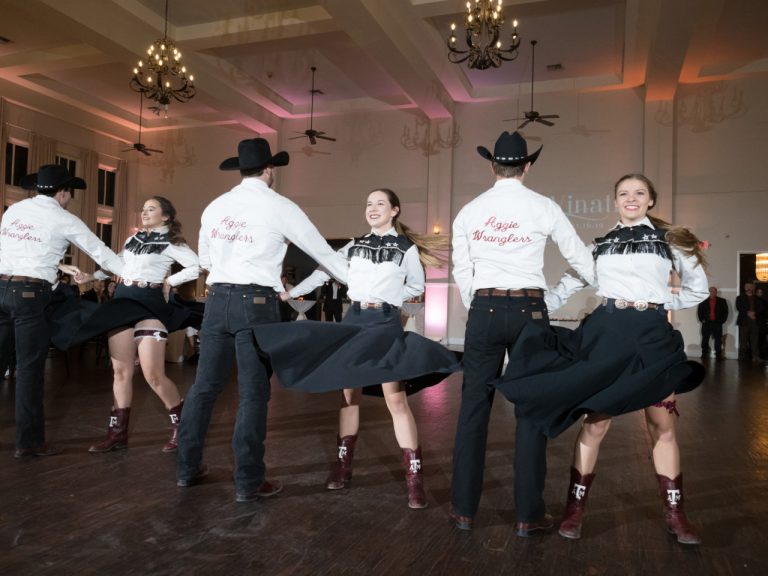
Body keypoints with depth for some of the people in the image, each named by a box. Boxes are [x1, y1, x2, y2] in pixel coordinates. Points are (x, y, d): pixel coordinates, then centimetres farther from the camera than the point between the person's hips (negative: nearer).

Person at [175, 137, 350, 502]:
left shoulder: (215, 207, 12)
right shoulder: (279, 207, -2)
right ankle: (248, 482, 8)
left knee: (205, 385, 13)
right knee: (253, 393, 1)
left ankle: (187, 468, 25)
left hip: (217, 300, 5)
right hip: (255, 303, -5)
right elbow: (323, 253, 4)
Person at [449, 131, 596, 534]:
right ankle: (529, 514, 11)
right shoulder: (543, 207, 1)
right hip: (528, 310, -1)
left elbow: (461, 270, 8)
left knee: (474, 405, 7)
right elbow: (579, 257, 8)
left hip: (483, 309, 2)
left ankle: (464, 508, 14)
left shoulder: (470, 210, 6)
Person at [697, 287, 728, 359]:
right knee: (705, 339, 3)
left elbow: (725, 311, 5)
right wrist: (702, 319, 0)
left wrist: (722, 320, -3)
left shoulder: (722, 301, 5)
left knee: (718, 340, 0)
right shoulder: (704, 301, 6)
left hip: (717, 323, -1)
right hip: (706, 323, 1)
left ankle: (718, 355, 5)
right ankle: (704, 354, 10)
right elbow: (699, 311, 11)